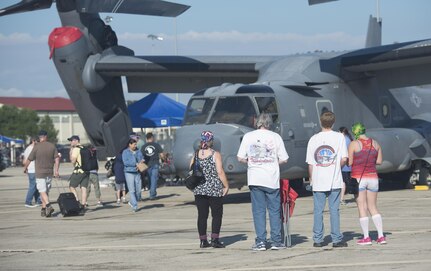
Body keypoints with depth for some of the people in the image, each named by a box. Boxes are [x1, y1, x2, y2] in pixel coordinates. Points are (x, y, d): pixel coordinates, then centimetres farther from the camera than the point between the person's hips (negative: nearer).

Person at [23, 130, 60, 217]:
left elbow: (29, 160, -3)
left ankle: (48, 206, -28)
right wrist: (56, 171, 3)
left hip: (40, 173, -4)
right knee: (46, 191, 13)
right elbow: (57, 159, -1)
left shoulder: (36, 147, -8)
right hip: (49, 173, 4)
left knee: (42, 191, -8)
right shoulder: (52, 146, 3)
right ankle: (43, 209, 16)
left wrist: (25, 168, 14)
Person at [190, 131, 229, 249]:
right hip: (214, 190, -4)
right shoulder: (215, 154, -9)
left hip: (199, 189, 4)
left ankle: (203, 240, 8)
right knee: (217, 215, 3)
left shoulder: (196, 155, 4)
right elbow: (220, 172, -13)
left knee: (202, 215, 8)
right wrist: (226, 186, -4)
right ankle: (215, 239, -4)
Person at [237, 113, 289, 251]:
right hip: (272, 179, 0)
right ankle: (276, 241, 6)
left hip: (255, 179, 0)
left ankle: (260, 242, 0)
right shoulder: (275, 137, -1)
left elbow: (241, 158, 1)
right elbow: (284, 159, -1)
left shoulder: (248, 136, 1)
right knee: (274, 210, 7)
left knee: (258, 210, 4)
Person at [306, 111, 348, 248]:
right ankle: (336, 239, 3)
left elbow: (310, 163, 2)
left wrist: (311, 178, 14)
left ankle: (317, 239, 7)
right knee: (334, 210, 3)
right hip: (334, 180, -1)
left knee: (318, 210, 6)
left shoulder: (314, 139, 2)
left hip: (318, 180, 1)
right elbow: (344, 159, -6)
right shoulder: (339, 137, -2)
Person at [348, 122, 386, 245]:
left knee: (362, 207, 0)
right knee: (373, 207, 12)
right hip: (373, 177, 5)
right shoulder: (375, 143, 6)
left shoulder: (354, 144, -8)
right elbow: (379, 161, 10)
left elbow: (349, 162, -7)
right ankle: (381, 236, 4)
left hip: (358, 178, -4)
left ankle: (366, 237, -3)